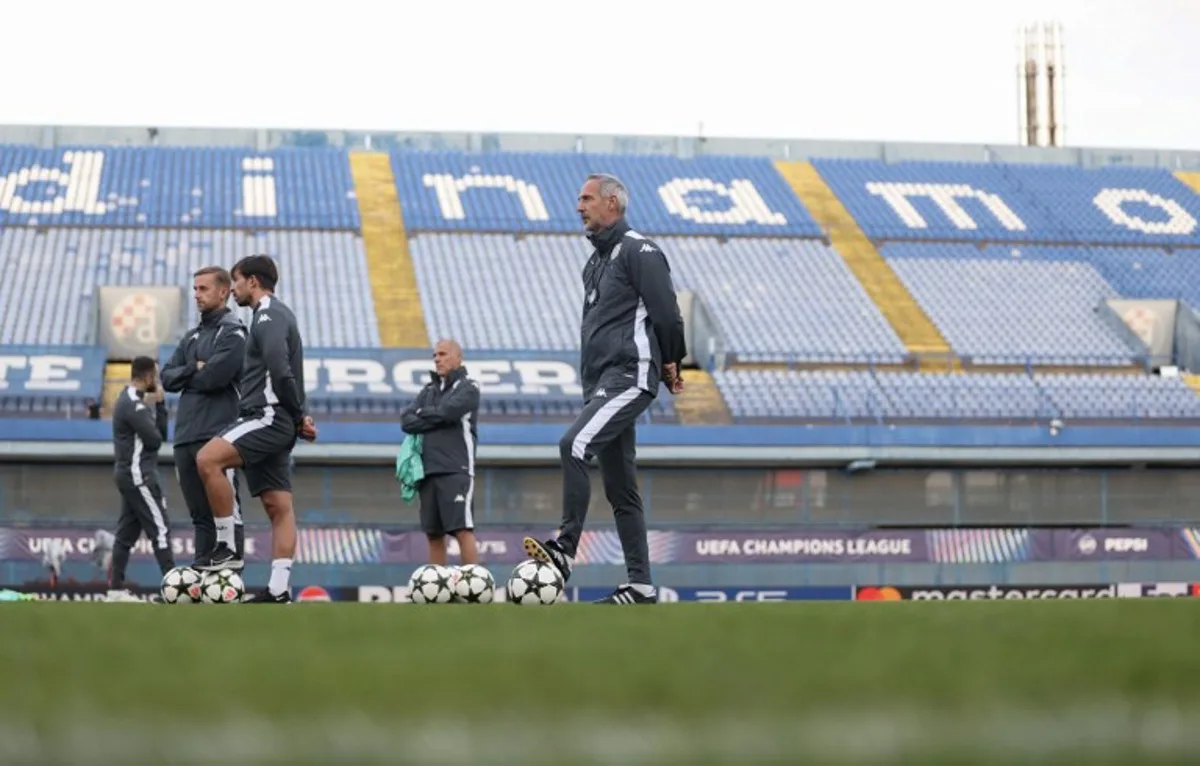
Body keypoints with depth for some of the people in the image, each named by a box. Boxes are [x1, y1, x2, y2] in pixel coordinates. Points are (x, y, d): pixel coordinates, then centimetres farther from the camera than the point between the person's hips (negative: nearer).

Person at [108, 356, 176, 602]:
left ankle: (116, 589, 8)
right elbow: (155, 439, -16)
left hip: (130, 474, 10)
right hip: (138, 474, -10)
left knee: (127, 531, 9)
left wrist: (159, 403, 1)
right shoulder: (134, 405, -17)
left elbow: (161, 431, 14)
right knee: (160, 529, -10)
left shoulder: (128, 399, 15)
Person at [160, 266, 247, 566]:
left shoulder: (233, 332, -2)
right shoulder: (191, 337, 22)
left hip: (217, 436, -8)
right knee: (200, 514, 9)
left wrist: (187, 377, 3)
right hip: (186, 436, 8)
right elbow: (166, 378, 13)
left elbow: (215, 377, -15)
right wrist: (195, 369, -5)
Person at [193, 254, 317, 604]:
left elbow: (280, 371, -20)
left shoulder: (269, 314, -8)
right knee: (278, 506, 5)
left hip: (269, 417, -11)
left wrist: (298, 416, -11)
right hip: (267, 421, 11)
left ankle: (227, 547, -21)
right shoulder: (275, 314, 24)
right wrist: (300, 417, 15)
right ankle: (278, 589, 2)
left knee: (208, 459, -24)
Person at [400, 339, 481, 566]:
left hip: (455, 470, -6)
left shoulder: (467, 388, 1)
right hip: (428, 470, 6)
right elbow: (406, 421, 8)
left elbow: (446, 413, -15)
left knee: (463, 530, -13)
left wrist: (423, 414, 2)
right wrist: (435, 419, -6)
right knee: (433, 533, 7)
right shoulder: (429, 390, 19)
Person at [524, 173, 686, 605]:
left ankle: (565, 549, -28)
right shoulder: (595, 263, 22)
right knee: (621, 491, 7)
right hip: (601, 382, 10)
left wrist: (671, 363, -5)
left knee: (574, 445, -26)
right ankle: (641, 586, 8)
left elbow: (665, 311, -12)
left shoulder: (638, 251, -6)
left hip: (629, 375, -10)